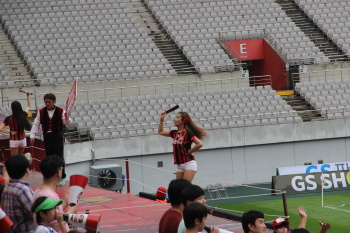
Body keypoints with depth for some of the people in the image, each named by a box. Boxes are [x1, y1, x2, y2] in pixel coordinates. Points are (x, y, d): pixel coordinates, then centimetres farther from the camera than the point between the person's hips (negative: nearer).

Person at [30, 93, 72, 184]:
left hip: (58, 136, -3)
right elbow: (36, 124, 6)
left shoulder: (61, 111, -5)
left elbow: (67, 123, -9)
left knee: (59, 156, -5)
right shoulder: (41, 112, 3)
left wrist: (66, 118, -31)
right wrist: (32, 135, 0)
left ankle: (62, 177, 5)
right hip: (47, 136, 3)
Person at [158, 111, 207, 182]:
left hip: (189, 163, -8)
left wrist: (189, 151, -10)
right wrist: (161, 119, 13)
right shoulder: (175, 133, 11)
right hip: (180, 165, 8)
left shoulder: (188, 133, -11)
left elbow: (199, 144, -21)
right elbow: (160, 132, 24)